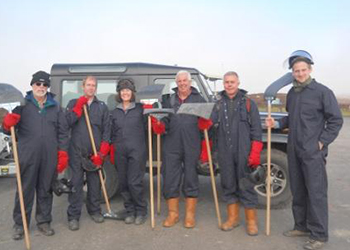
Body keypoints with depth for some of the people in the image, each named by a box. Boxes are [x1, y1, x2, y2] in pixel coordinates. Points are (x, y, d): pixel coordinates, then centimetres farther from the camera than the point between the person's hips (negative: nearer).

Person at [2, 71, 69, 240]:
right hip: (28, 156, -2)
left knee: (45, 190, 12)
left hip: (49, 157, 2)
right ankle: (20, 224, 19)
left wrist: (62, 153, 3)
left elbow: (63, 132, 10)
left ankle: (44, 221, 25)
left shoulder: (55, 107, 11)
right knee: (25, 191, 5)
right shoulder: (22, 104, 5)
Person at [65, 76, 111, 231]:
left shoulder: (102, 107, 10)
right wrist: (79, 107, -11)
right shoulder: (73, 103, 10)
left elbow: (106, 131, 4)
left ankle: (94, 210, 25)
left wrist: (102, 153, -5)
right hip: (77, 152, -1)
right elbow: (67, 123, -5)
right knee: (76, 183, 0)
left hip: (95, 153, 1)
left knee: (95, 182, 9)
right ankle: (73, 216, 8)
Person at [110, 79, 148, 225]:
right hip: (120, 152, 4)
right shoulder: (114, 112, 15)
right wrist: (113, 147, 9)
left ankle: (141, 211, 11)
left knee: (135, 182, -7)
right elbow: (112, 133, 20)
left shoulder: (140, 109, 4)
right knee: (123, 183, 7)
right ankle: (130, 211, 23)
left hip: (137, 151, -4)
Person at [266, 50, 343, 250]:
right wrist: (277, 124, 4)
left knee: (316, 193, -3)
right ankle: (302, 226, 30)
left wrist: (322, 142, -13)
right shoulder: (292, 93, 12)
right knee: (298, 191, 15)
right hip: (294, 150, 7)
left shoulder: (322, 91, -8)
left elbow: (336, 120, -7)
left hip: (313, 152, -7)